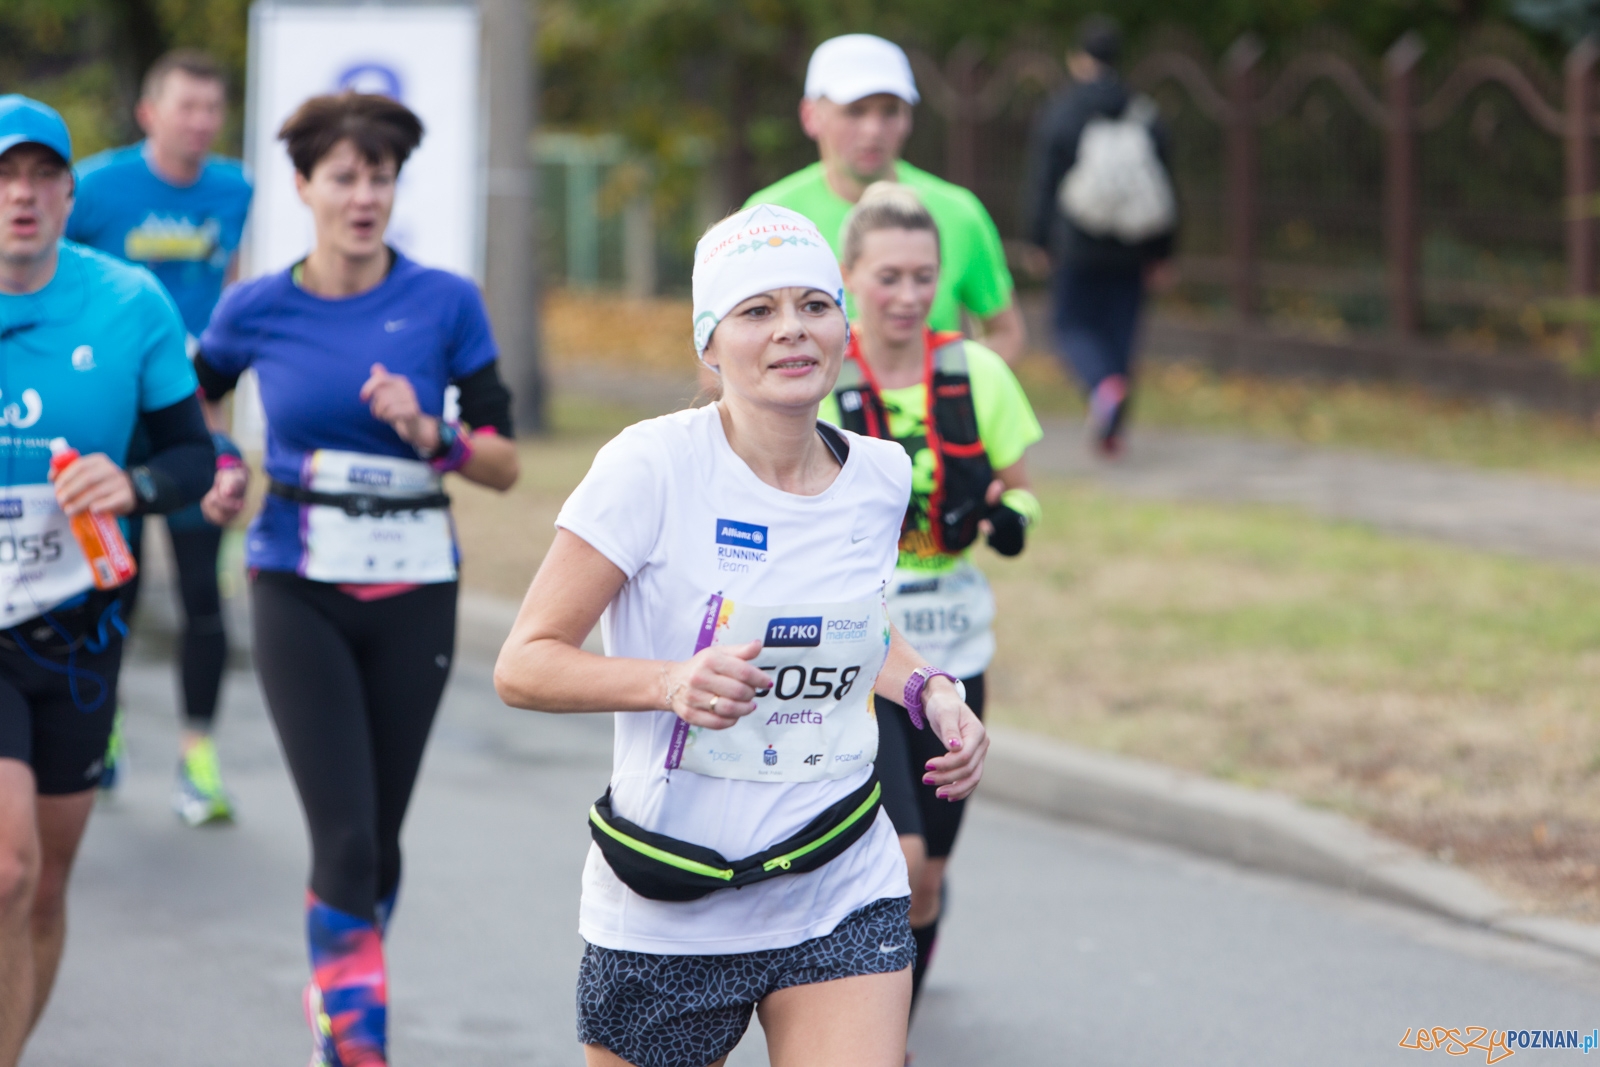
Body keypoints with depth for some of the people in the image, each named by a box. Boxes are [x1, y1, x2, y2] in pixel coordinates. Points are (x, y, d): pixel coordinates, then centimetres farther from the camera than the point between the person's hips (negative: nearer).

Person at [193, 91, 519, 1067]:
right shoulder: (257, 310, -1)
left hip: (414, 591, 1)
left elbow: (505, 463, -1)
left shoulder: (446, 303, -3)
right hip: (299, 590, -1)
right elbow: (194, 399, 20)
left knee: (381, 836, 9)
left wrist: (427, 434, -18)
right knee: (345, 836, -12)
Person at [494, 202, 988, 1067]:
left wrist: (929, 690, 5)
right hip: (665, 919, -3)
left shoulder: (881, 477, 3)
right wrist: (671, 683, -29)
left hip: (845, 900, 3)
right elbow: (522, 664, -13)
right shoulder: (652, 467, -14)